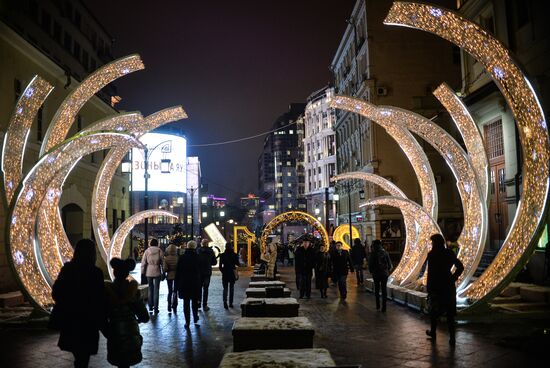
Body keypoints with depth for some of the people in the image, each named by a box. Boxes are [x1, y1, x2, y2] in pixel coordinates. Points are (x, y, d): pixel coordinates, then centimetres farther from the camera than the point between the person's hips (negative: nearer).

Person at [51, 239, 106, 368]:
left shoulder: (67, 269, -5)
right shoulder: (95, 273, -18)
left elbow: (55, 293, 1)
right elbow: (99, 300, -15)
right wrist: (103, 323, -5)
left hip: (68, 318, 5)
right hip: (87, 320, -5)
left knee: (78, 354, 24)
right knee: (83, 356, 10)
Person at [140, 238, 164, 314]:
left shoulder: (147, 251, -1)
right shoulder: (160, 251, -3)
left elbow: (143, 262, 0)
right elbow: (162, 262, -1)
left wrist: (142, 272, 6)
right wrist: (163, 272, 7)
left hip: (149, 272, 1)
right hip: (157, 272, -1)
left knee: (150, 289, 15)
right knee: (156, 289, 3)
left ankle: (151, 307, 19)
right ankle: (156, 308, 2)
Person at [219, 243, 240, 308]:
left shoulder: (222, 255, -5)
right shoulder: (234, 255, -5)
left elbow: (220, 266, -3)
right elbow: (237, 264, 3)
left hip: (225, 273, 0)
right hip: (232, 273, 0)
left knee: (225, 288, 5)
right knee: (231, 288, 12)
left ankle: (225, 302, -15)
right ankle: (230, 303, 14)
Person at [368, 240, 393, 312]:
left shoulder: (372, 254, -10)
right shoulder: (385, 253, -7)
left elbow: (370, 264, -8)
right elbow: (389, 263, -4)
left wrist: (371, 271, 9)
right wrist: (388, 270, 14)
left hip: (376, 274, -1)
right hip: (384, 273, 1)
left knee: (377, 289, 15)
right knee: (384, 290, 7)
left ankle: (378, 306, 17)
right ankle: (384, 307, 6)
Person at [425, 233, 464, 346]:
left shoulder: (432, 254, -13)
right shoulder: (449, 253, 3)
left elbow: (431, 273, -16)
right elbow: (460, 267, 4)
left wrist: (429, 289, -12)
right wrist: (453, 278, 9)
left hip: (436, 287, -4)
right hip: (449, 286, 4)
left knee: (434, 311, 15)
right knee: (450, 312, 9)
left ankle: (433, 332, 30)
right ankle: (452, 337, 7)